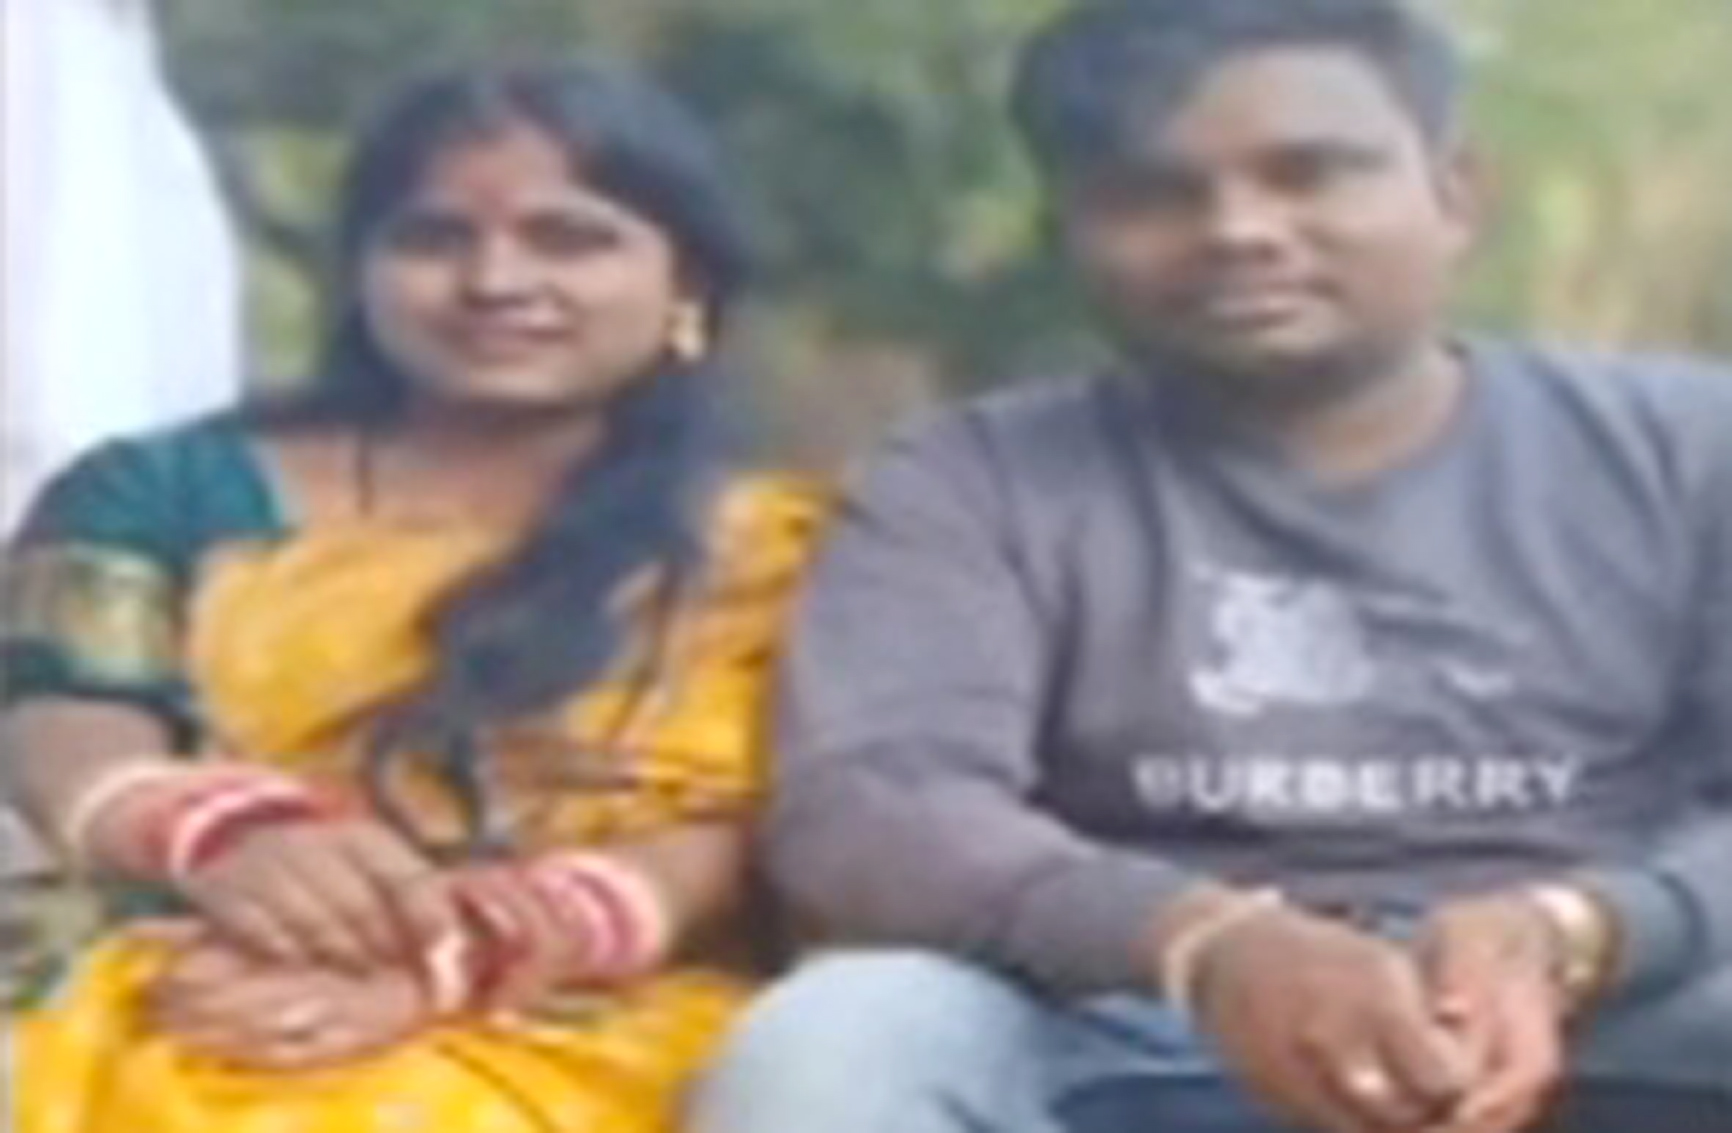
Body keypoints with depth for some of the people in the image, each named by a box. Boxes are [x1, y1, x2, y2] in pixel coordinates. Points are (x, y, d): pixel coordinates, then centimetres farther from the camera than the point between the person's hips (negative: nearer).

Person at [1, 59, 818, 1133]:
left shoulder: (761, 549, 14)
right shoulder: (173, 490, 18)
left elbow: (721, 831, 1)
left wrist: (442, 965, -16)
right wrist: (222, 836, -19)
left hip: (571, 1041, -2)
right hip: (200, 1006, 2)